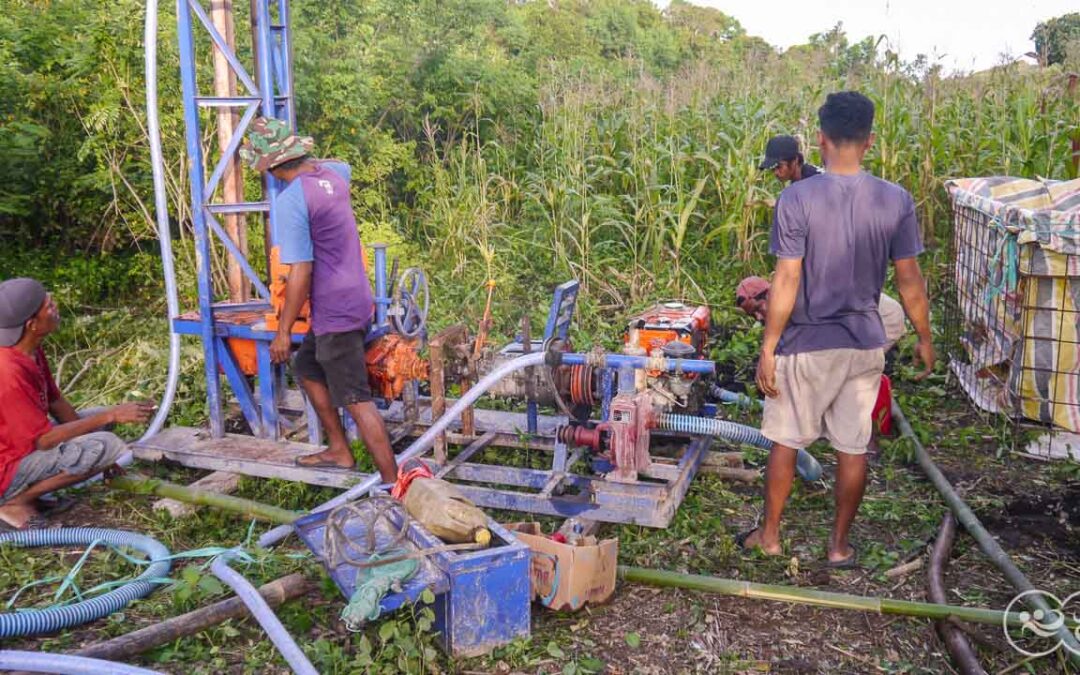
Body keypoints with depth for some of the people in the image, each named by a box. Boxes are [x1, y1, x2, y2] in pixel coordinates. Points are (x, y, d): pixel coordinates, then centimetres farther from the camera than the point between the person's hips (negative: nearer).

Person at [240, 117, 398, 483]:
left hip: (336, 312, -10)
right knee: (307, 368, 25)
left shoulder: (290, 201, -19)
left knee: (357, 401, -5)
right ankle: (339, 451, 33)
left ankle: (392, 484, -1)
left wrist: (283, 331, -12)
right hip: (354, 299, 10)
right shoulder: (332, 174, 5)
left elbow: (300, 273, -20)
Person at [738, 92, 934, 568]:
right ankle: (839, 545, 26)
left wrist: (767, 350, -8)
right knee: (853, 447, 14)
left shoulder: (797, 198, -16)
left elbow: (786, 283, -16)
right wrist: (924, 339, 13)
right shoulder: (895, 200, -6)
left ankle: (769, 535, 27)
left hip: (806, 345, -3)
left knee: (784, 443, 13)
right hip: (864, 344, 3)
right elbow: (910, 282, -1)